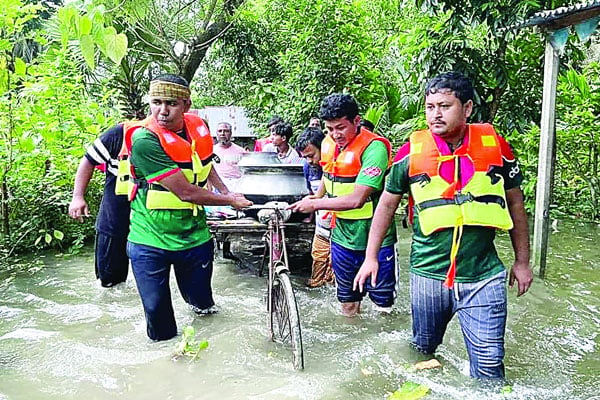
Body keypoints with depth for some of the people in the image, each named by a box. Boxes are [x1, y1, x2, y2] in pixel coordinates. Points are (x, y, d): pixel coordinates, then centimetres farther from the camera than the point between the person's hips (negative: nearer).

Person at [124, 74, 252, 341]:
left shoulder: (198, 128, -3)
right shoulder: (144, 139, -22)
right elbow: (186, 192, -24)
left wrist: (226, 192, 7)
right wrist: (231, 201, -12)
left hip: (195, 236, 5)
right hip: (150, 241, -4)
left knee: (202, 302, 17)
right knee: (157, 309, 5)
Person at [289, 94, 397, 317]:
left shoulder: (374, 147, -20)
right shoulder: (328, 144, 3)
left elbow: (356, 199, -26)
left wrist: (315, 204, -18)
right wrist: (316, 197, 11)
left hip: (375, 240, -6)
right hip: (341, 238, 6)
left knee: (383, 303, 7)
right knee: (347, 303, 18)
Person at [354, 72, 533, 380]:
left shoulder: (495, 146, -2)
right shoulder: (411, 152, -3)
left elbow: (515, 204, 9)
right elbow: (387, 204, 6)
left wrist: (522, 262, 11)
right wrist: (371, 257, 4)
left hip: (483, 276, 0)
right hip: (427, 273, 1)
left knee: (489, 363, 2)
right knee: (421, 352, 18)